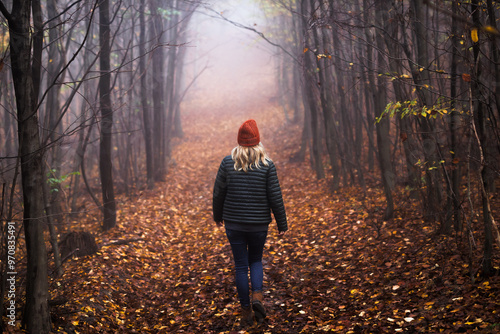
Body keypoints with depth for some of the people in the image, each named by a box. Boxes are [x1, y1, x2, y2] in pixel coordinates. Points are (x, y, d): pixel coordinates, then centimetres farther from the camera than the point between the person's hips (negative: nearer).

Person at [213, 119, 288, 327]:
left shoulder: (228, 162, -4)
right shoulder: (267, 165, -7)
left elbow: (218, 193, 2)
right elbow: (275, 197, -6)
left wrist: (218, 216, 18)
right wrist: (282, 224, 3)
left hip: (234, 223, 0)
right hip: (259, 224, 0)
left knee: (241, 265, 9)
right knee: (256, 260, 20)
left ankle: (246, 311, 13)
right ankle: (257, 295, -3)